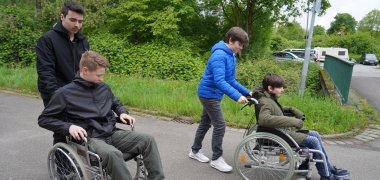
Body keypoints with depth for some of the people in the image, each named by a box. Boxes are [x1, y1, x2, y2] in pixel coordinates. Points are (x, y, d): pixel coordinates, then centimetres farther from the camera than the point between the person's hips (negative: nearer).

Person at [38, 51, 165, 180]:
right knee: (112, 154, -38)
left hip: (112, 133, 5)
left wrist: (122, 113, 7)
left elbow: (115, 103, 30)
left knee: (148, 140, -14)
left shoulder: (104, 88, 11)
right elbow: (44, 119, -1)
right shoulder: (65, 93, -4)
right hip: (90, 138, -5)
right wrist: (69, 127, -17)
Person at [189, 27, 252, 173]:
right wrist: (237, 96, -38)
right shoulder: (220, 55, -23)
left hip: (212, 94, 10)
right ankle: (216, 159, 9)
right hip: (209, 94, -10)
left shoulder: (231, 56, 7)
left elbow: (231, 80, 12)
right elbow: (219, 81, -33)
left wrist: (247, 92, 5)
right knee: (220, 126, -6)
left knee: (205, 123, 18)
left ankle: (195, 151, 33)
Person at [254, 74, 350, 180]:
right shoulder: (265, 102, -22)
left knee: (315, 135, 11)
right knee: (313, 141, -11)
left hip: (286, 130, 10)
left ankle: (330, 169, 19)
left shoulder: (270, 98, 7)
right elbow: (264, 119, -42)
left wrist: (296, 112, 8)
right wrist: (293, 121, -38)